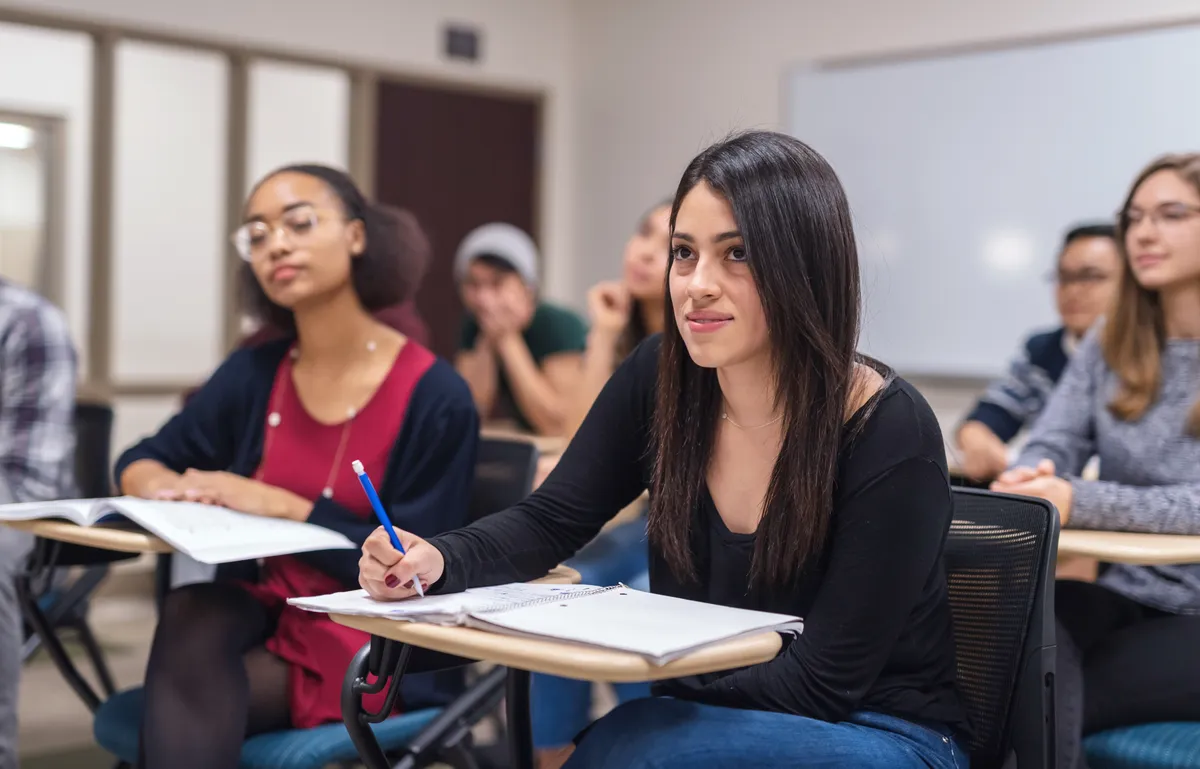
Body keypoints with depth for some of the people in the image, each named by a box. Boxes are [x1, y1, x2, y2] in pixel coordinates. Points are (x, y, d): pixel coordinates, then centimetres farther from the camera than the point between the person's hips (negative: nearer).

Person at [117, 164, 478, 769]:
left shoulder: (435, 397, -12)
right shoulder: (253, 374, 4)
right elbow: (141, 458, 16)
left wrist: (281, 505, -20)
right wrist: (156, 483, -10)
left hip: (377, 651, -4)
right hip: (268, 614, 5)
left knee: (176, 708, -28)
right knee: (189, 613, -30)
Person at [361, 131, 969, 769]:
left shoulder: (892, 436, -21)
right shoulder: (659, 380, -6)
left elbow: (819, 685, -19)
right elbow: (550, 521, 1)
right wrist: (436, 560, -19)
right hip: (704, 716, 4)